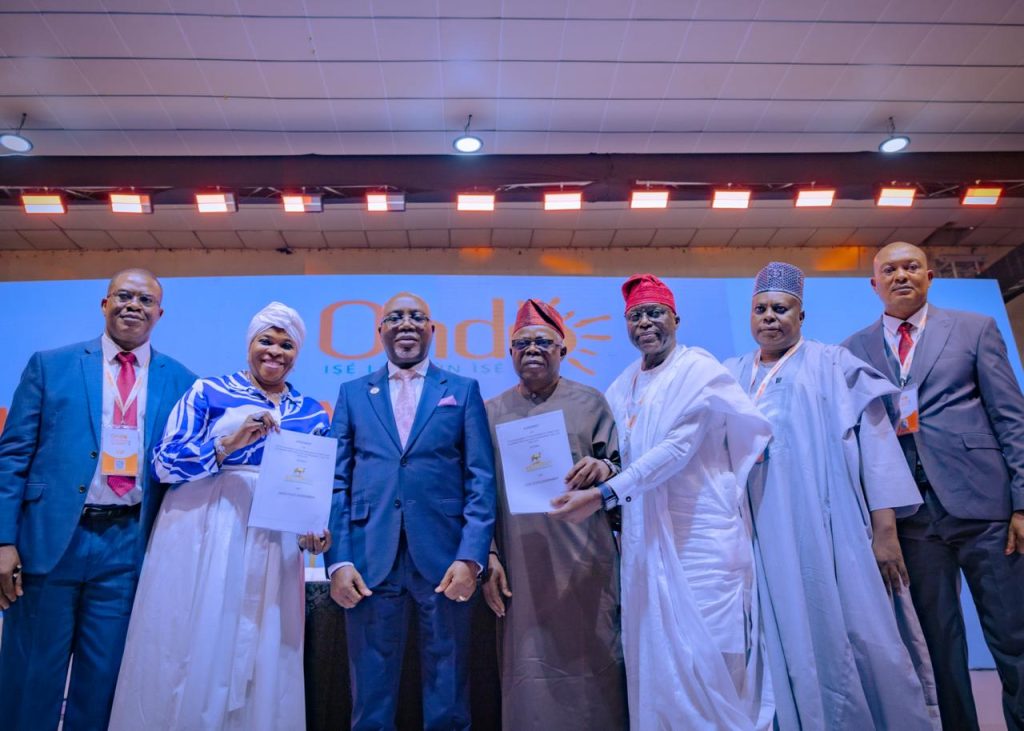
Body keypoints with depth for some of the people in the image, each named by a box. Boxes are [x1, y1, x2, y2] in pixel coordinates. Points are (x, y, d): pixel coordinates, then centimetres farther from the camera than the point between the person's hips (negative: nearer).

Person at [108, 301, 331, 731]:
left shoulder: (313, 414, 11)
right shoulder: (208, 392, 4)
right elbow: (165, 461, -4)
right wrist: (230, 442, -17)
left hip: (272, 547, 3)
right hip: (200, 535, -2)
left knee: (262, 658, 7)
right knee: (191, 652, 3)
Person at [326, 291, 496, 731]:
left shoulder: (464, 391, 9)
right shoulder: (353, 393, 13)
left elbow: (481, 480, 1)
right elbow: (338, 482, 6)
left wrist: (471, 556, -11)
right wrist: (338, 560, -5)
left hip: (446, 559, -1)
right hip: (369, 560, 1)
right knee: (371, 695, 11)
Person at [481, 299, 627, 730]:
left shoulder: (590, 403, 6)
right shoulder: (493, 412, 9)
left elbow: (619, 469, 3)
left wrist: (605, 470, -20)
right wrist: (488, 554, -2)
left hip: (585, 564, -1)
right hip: (521, 567, 1)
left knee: (591, 665, 3)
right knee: (531, 676, 4)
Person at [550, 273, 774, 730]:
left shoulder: (698, 370, -7)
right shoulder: (622, 388, 12)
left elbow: (676, 448, -19)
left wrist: (604, 496, -25)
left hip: (700, 535, -6)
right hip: (644, 538, 6)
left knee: (707, 661, -2)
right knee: (652, 659, 10)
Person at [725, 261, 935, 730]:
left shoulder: (833, 366, 6)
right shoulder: (733, 376, 14)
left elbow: (874, 441, 0)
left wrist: (885, 528, -7)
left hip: (828, 531, -2)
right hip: (765, 537, 3)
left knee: (856, 639, -1)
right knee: (790, 643, 6)